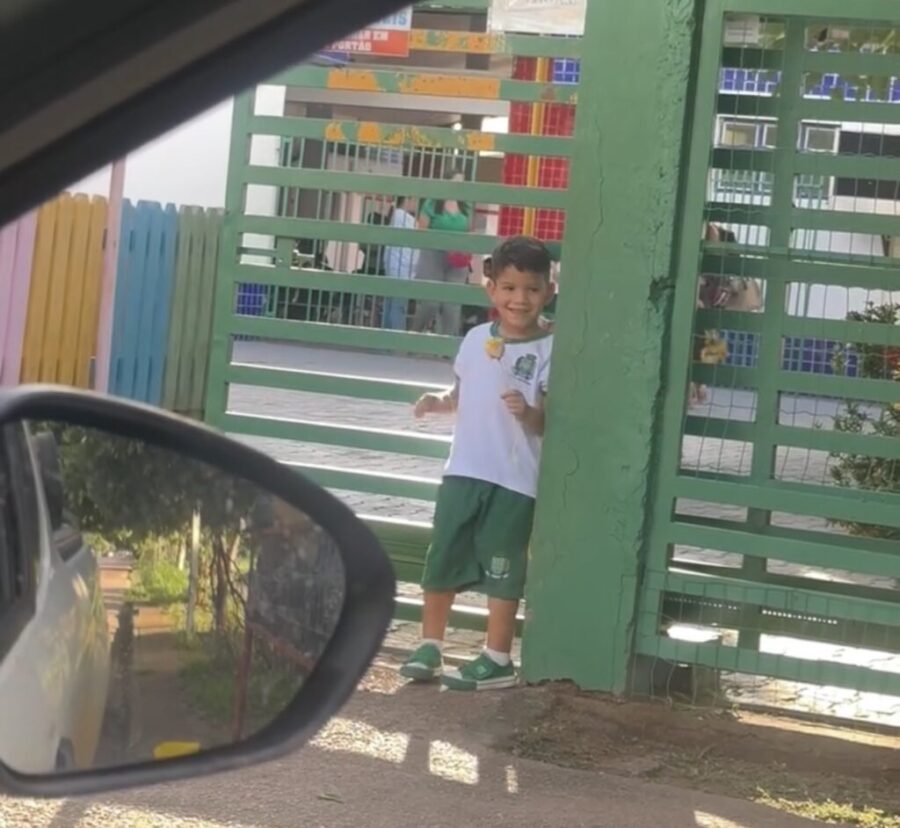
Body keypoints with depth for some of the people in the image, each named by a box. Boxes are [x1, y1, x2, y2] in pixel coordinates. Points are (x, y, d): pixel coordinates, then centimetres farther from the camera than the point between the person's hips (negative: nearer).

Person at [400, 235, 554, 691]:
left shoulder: (548, 351, -9)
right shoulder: (476, 339, 5)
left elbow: (550, 420, -11)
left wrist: (529, 414, -31)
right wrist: (438, 401, -1)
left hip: (515, 480, -5)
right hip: (463, 470, 5)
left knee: (502, 569, 1)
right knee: (441, 559, 10)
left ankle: (497, 659, 11)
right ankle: (429, 646, 23)